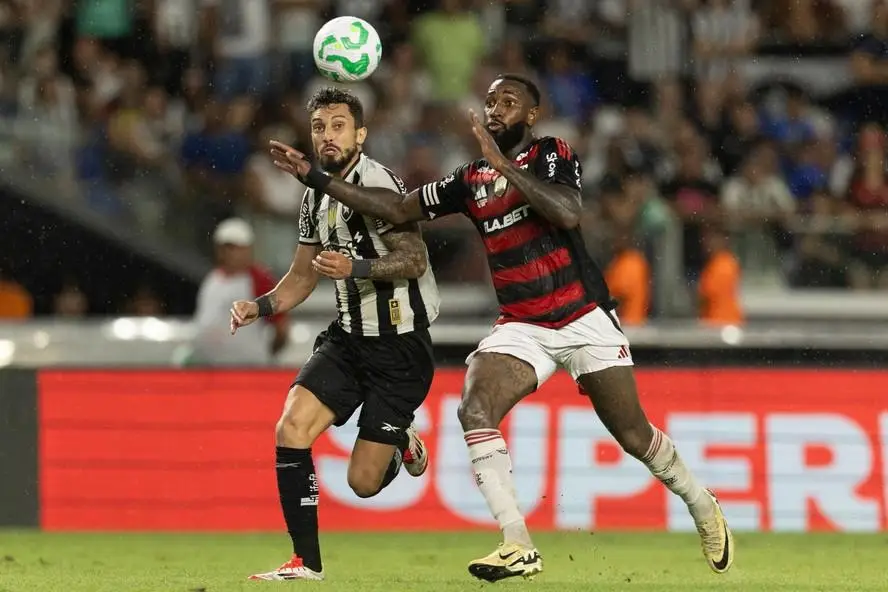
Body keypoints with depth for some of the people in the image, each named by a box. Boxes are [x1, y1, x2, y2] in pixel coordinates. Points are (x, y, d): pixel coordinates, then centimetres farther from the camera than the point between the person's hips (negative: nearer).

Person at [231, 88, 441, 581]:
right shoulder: (317, 196, 10)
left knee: (363, 482, -8)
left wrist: (355, 268, -37)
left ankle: (401, 445, 28)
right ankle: (306, 561, -7)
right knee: (291, 427, -15)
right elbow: (302, 277, 20)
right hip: (349, 337, 7)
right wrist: (260, 306, 2)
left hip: (400, 346, -7)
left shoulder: (375, 182, -16)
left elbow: (414, 260, -22)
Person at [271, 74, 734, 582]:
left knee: (634, 435, 0)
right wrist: (318, 179, 3)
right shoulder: (471, 181, 9)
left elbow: (567, 214, -24)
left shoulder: (554, 155, -4)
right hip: (521, 327, 4)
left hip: (585, 320, -4)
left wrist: (503, 164, -24)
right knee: (475, 410, -22)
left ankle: (703, 507, 30)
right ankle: (518, 546, -24)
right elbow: (397, 209, 10)